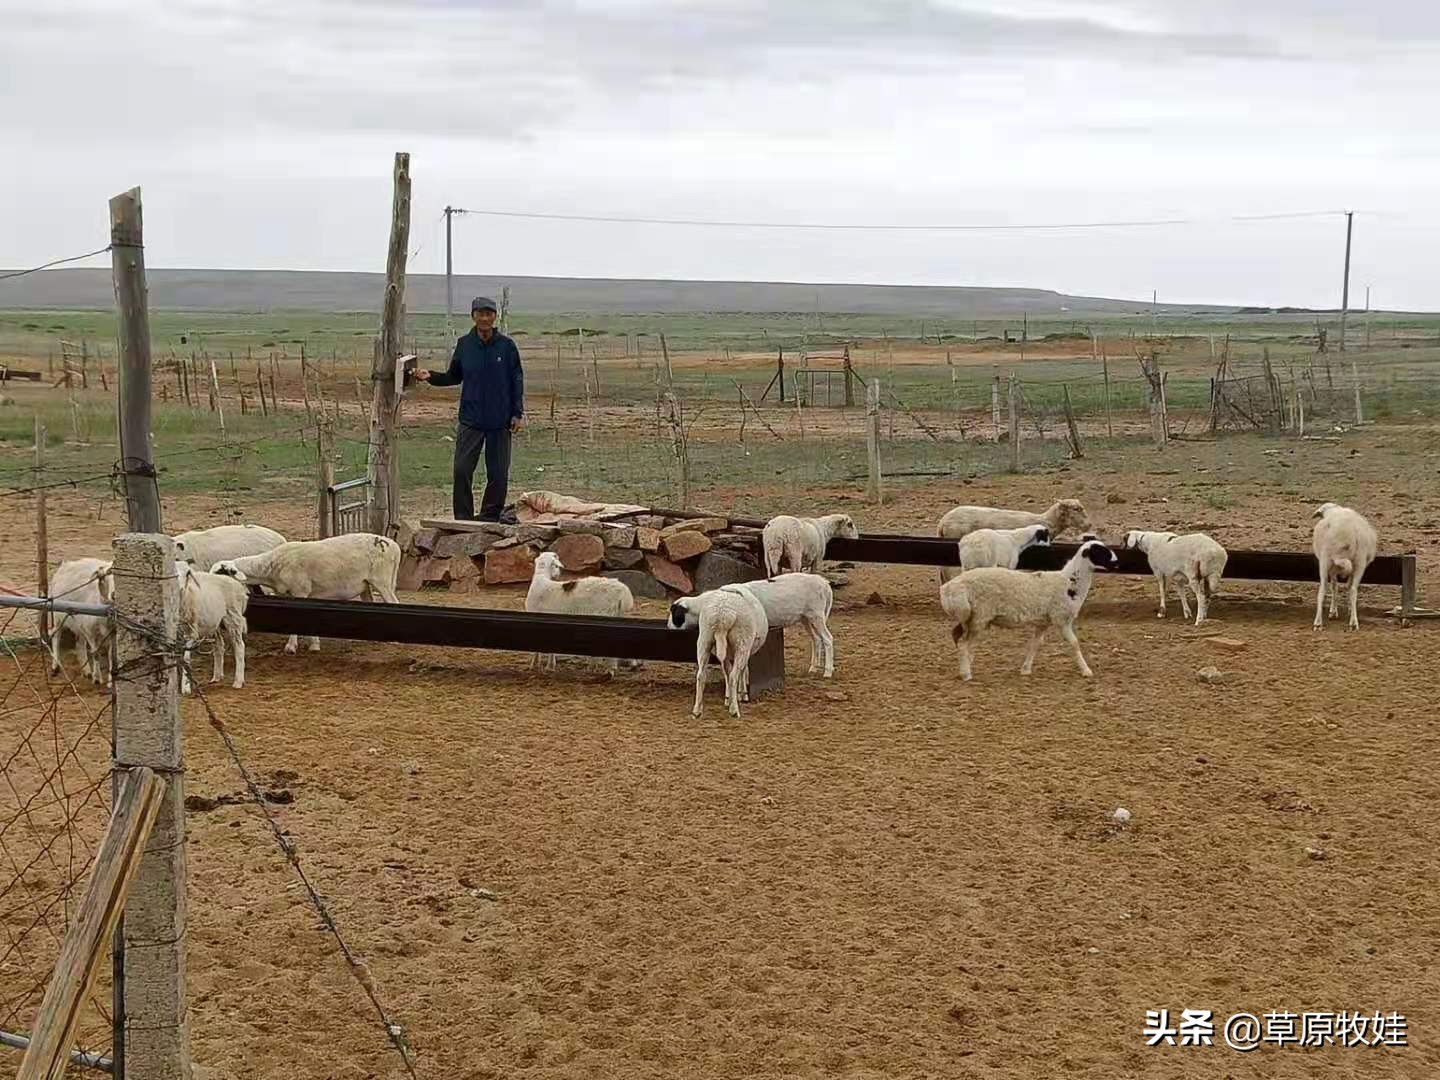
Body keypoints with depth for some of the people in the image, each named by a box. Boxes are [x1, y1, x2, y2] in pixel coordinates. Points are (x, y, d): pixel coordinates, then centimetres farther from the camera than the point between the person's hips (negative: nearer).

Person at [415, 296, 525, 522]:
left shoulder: (506, 346, -1)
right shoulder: (464, 344, 4)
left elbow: (517, 381, 4)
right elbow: (454, 377, 14)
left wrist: (517, 413, -1)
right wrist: (431, 377, -3)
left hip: (499, 422, -1)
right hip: (470, 420, 1)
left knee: (498, 474, 3)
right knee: (462, 470, -4)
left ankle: (491, 516, 17)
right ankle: (463, 519, 6)